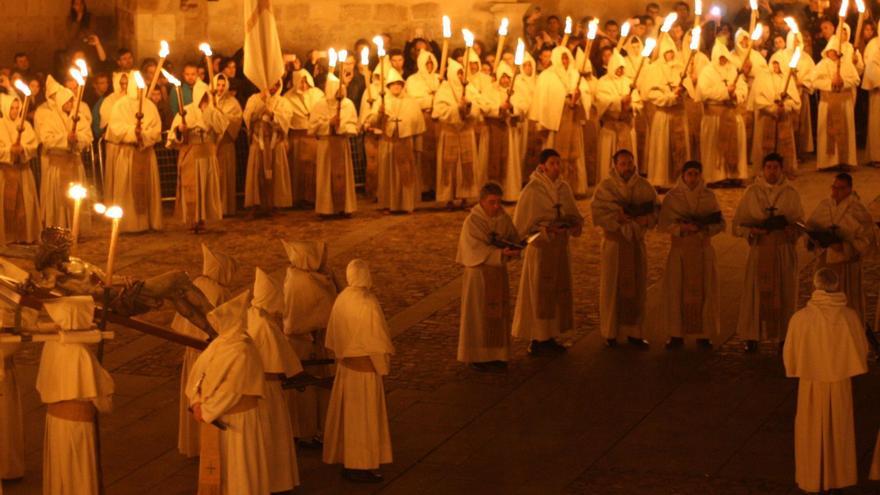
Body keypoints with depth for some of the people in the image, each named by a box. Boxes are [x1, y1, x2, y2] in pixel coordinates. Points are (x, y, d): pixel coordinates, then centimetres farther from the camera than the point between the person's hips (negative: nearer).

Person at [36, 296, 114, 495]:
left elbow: (43, 387, 6)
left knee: (58, 471, 20)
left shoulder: (51, 345, -6)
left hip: (54, 417, 7)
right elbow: (100, 394, -17)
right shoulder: (81, 353, -25)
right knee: (79, 475, 7)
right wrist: (107, 404, 4)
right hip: (77, 422, -7)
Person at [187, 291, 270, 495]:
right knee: (217, 464, 19)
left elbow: (231, 390, -25)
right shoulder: (219, 343, 3)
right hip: (213, 417, 8)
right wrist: (196, 402, -7)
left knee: (236, 468, 5)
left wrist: (206, 410, -17)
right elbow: (197, 371, 5)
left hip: (234, 420, -8)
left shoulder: (241, 352, -23)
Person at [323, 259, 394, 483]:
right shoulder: (368, 303, -23)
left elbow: (334, 337, 6)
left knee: (348, 412, 16)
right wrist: (384, 364, -3)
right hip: (365, 367, -7)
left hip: (346, 365, 7)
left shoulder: (341, 300, -3)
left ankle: (347, 460, 25)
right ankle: (360, 466, 8)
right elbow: (378, 340, -18)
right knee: (364, 416, 3)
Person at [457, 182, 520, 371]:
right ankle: (476, 356, 7)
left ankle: (496, 355, 16)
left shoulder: (504, 219, 2)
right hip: (479, 274, -5)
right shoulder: (472, 221, -13)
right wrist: (500, 254, -27)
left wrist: (513, 250, -17)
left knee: (498, 314, 8)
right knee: (478, 315, 0)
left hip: (499, 273, 5)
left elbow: (514, 239, 6)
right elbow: (476, 251, -18)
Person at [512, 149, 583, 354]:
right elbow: (524, 222, -11)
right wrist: (546, 228, -22)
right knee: (539, 292, -2)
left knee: (558, 291, 9)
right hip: (540, 247, -6)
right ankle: (536, 339, 4)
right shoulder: (532, 189, -12)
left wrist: (575, 224, -10)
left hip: (560, 247, 7)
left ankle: (549, 337, 16)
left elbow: (573, 214, 11)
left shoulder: (564, 188, 6)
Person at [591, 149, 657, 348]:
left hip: (637, 242, 3)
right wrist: (618, 218, -20)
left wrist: (646, 219, -15)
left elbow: (655, 212, 6)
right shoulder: (605, 187, -4)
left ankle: (633, 332, 12)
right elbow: (597, 213, -10)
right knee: (613, 286, 0)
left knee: (636, 287, 4)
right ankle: (610, 333, 8)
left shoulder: (645, 187, 4)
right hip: (614, 241, -3)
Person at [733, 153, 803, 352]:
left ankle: (783, 337, 8)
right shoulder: (752, 192, 3)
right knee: (756, 292, -2)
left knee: (783, 293, 2)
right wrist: (753, 230, -15)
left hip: (784, 251, 1)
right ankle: (752, 337, 5)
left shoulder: (791, 193, 4)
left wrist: (787, 226, -13)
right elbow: (738, 224, 4)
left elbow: (800, 223, 8)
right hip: (759, 249, 0)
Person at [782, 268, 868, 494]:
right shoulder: (849, 317, -15)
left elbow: (790, 357, -11)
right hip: (840, 384, 1)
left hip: (812, 384, -1)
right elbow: (861, 351, -4)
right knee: (839, 431, 20)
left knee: (813, 432, 16)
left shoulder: (801, 318, -20)